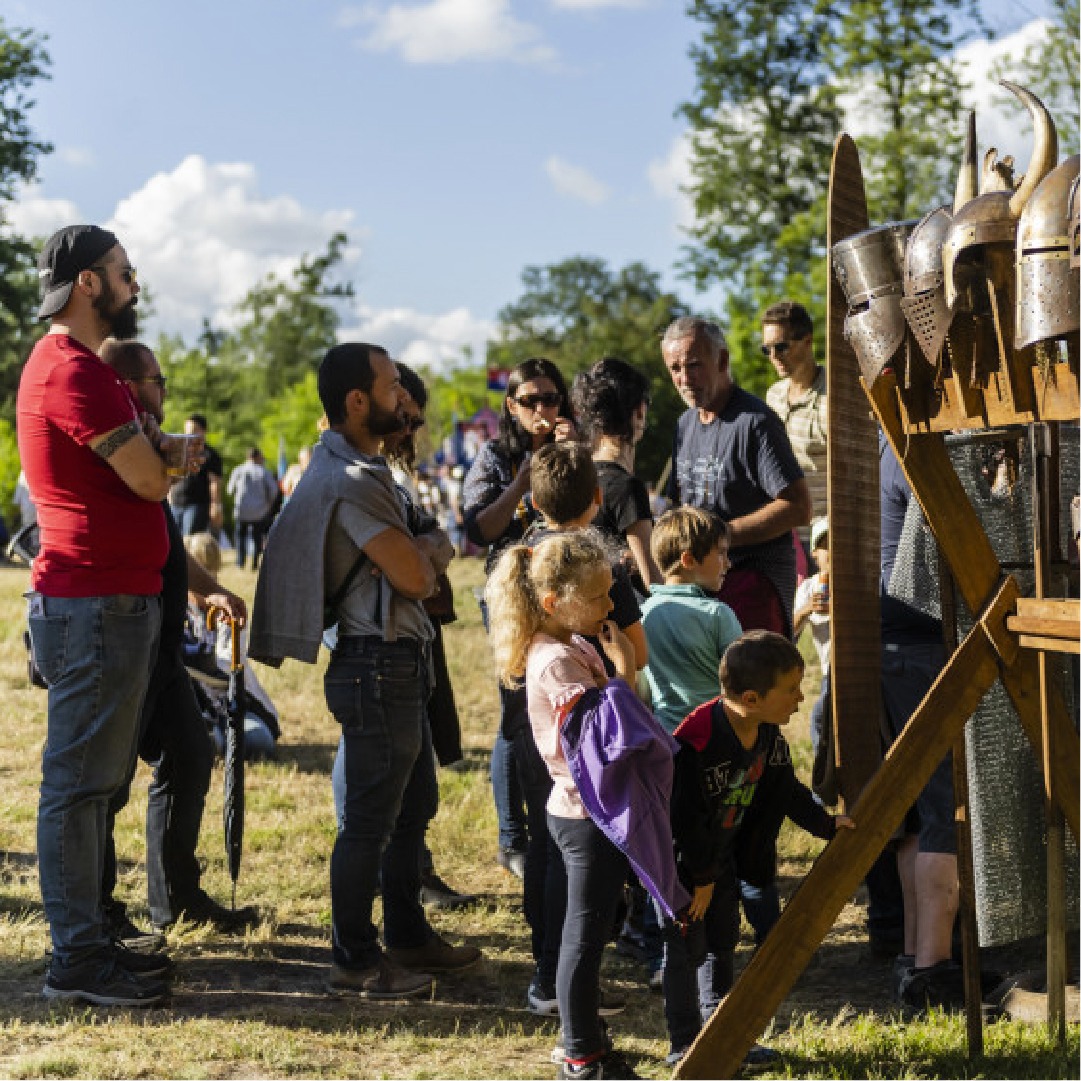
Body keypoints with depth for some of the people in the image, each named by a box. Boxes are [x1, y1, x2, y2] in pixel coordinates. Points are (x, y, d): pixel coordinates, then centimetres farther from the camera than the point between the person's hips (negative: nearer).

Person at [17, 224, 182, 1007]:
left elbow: (143, 460, 19)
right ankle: (77, 959, 1)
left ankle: (89, 939, 23)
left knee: (95, 778, 14)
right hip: (95, 603, -11)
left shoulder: (79, 366, 19)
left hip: (116, 598, 11)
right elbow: (149, 480, -17)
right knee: (81, 780, -5)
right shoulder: (72, 371, -16)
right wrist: (163, 454, 3)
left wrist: (157, 448, -1)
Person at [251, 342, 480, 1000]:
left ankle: (408, 935, 32)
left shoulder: (358, 468, 16)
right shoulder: (351, 481, -18)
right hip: (377, 666, -11)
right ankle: (356, 960, 11)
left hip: (398, 664, 11)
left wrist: (424, 552, -1)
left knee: (415, 802, 19)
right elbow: (414, 575, -18)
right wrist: (436, 549, 2)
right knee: (372, 817, -1)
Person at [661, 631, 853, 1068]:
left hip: (722, 854, 8)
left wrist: (825, 823, 6)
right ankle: (684, 1046, 9)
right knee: (686, 949, -2)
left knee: (722, 944, 15)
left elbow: (786, 790, 10)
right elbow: (685, 816, -27)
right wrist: (701, 878, -19)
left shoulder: (769, 736, -7)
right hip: (678, 856, -8)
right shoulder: (697, 740, -33)